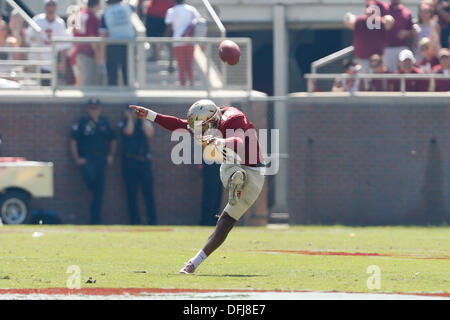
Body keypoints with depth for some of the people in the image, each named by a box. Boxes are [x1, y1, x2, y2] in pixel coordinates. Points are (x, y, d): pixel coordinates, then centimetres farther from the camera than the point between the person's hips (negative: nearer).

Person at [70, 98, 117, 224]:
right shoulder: (82, 122, 0)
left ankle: (95, 219, 7)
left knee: (99, 190, 1)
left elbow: (112, 140, 22)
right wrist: (77, 158, -9)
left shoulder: (104, 123, 12)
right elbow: (73, 140, -1)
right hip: (86, 157, -4)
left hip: (100, 159, 4)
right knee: (90, 176, -33)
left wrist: (111, 155, 9)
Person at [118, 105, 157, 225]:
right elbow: (128, 131, -16)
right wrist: (130, 118, -7)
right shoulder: (123, 124, 5)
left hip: (144, 161, 1)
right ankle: (134, 221, 6)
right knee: (131, 193, 0)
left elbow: (149, 133, -10)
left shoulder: (145, 122, 10)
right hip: (129, 162, -1)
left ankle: (152, 220, -3)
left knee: (148, 191, -5)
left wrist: (142, 118, -6)